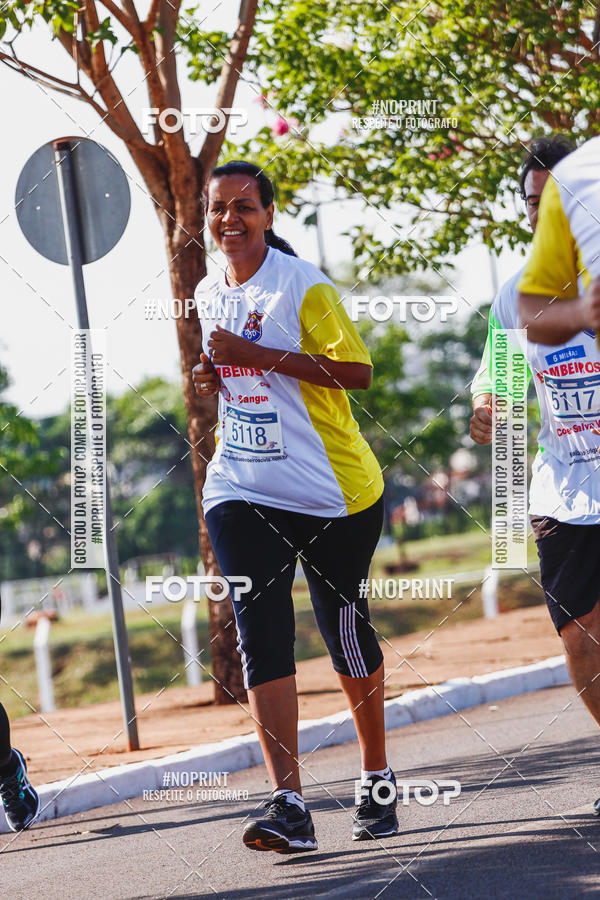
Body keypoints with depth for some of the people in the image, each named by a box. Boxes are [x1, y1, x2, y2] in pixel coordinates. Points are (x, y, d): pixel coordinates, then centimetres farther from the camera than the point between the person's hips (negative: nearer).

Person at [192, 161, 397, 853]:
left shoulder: (303, 285, -9)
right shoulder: (208, 294, 12)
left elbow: (356, 371, -17)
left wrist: (256, 355, -21)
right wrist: (213, 378, 4)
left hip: (333, 489, -4)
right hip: (241, 490, 5)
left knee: (344, 627, 7)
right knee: (260, 633, -11)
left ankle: (376, 780, 28)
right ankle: (288, 806, -18)